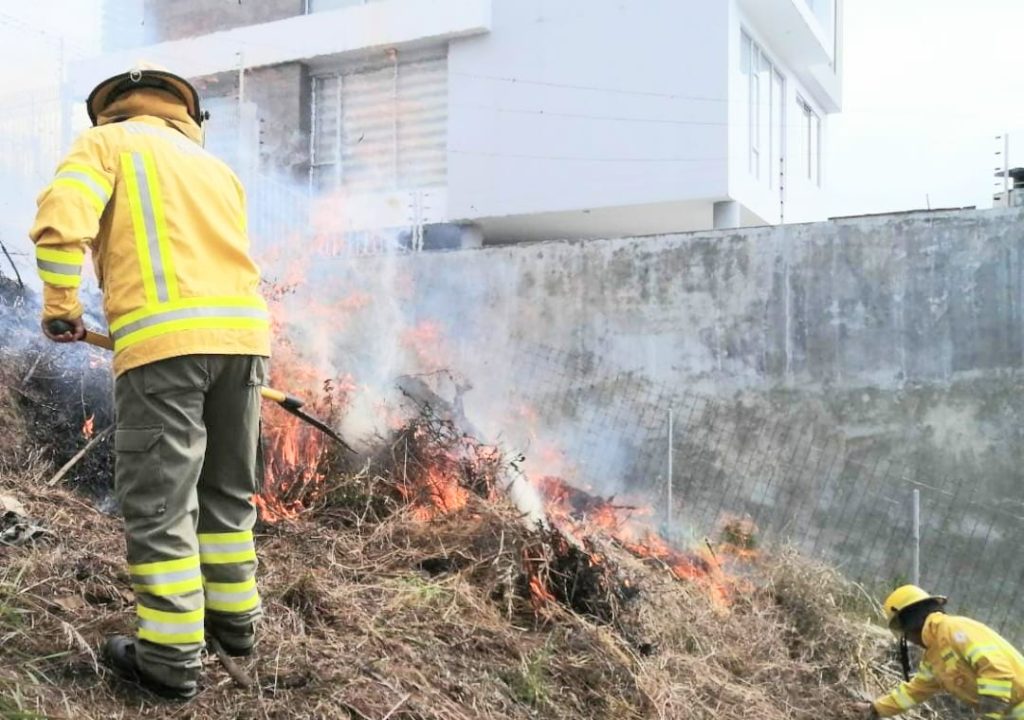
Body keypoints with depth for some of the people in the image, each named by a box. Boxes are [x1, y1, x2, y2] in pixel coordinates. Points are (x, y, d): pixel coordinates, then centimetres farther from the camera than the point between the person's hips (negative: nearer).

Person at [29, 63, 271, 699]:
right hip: (243, 331, 6)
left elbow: (61, 223, -5)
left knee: (157, 501, 2)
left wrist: (61, 306, 7)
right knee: (228, 490, 18)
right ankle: (235, 617, 28)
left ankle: (171, 655, 7)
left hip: (164, 338, -5)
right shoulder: (217, 167, 27)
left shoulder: (106, 141, 13)